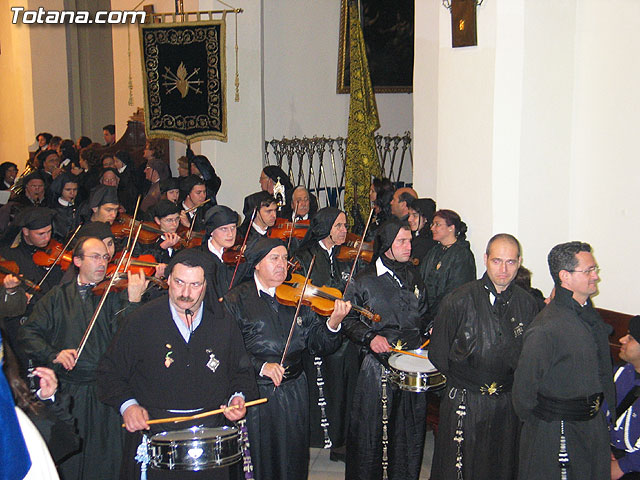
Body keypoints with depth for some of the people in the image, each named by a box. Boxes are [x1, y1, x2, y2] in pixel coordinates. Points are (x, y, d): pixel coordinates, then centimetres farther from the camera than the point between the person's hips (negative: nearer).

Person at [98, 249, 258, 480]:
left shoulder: (224, 324, 4)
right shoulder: (142, 321, -3)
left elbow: (242, 372, 15)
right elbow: (110, 372, 2)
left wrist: (238, 397, -4)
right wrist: (127, 404, -12)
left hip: (210, 435, 2)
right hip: (153, 436, -2)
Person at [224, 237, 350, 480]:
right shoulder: (236, 300, -4)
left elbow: (318, 345, 2)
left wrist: (333, 323, -17)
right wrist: (260, 366, -24)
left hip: (294, 392, 3)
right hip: (255, 392, -3)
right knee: (260, 460, 8)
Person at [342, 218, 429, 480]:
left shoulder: (414, 277, 10)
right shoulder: (364, 281, -6)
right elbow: (348, 319, -2)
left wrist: (429, 330, 5)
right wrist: (370, 337, -16)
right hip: (378, 367, -4)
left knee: (410, 428, 13)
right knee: (370, 429, 2)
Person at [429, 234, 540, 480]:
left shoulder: (527, 304, 0)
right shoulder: (459, 300, -8)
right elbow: (438, 352, -1)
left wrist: (515, 384, 1)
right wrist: (461, 379, 2)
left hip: (508, 405, 3)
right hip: (464, 403, -3)